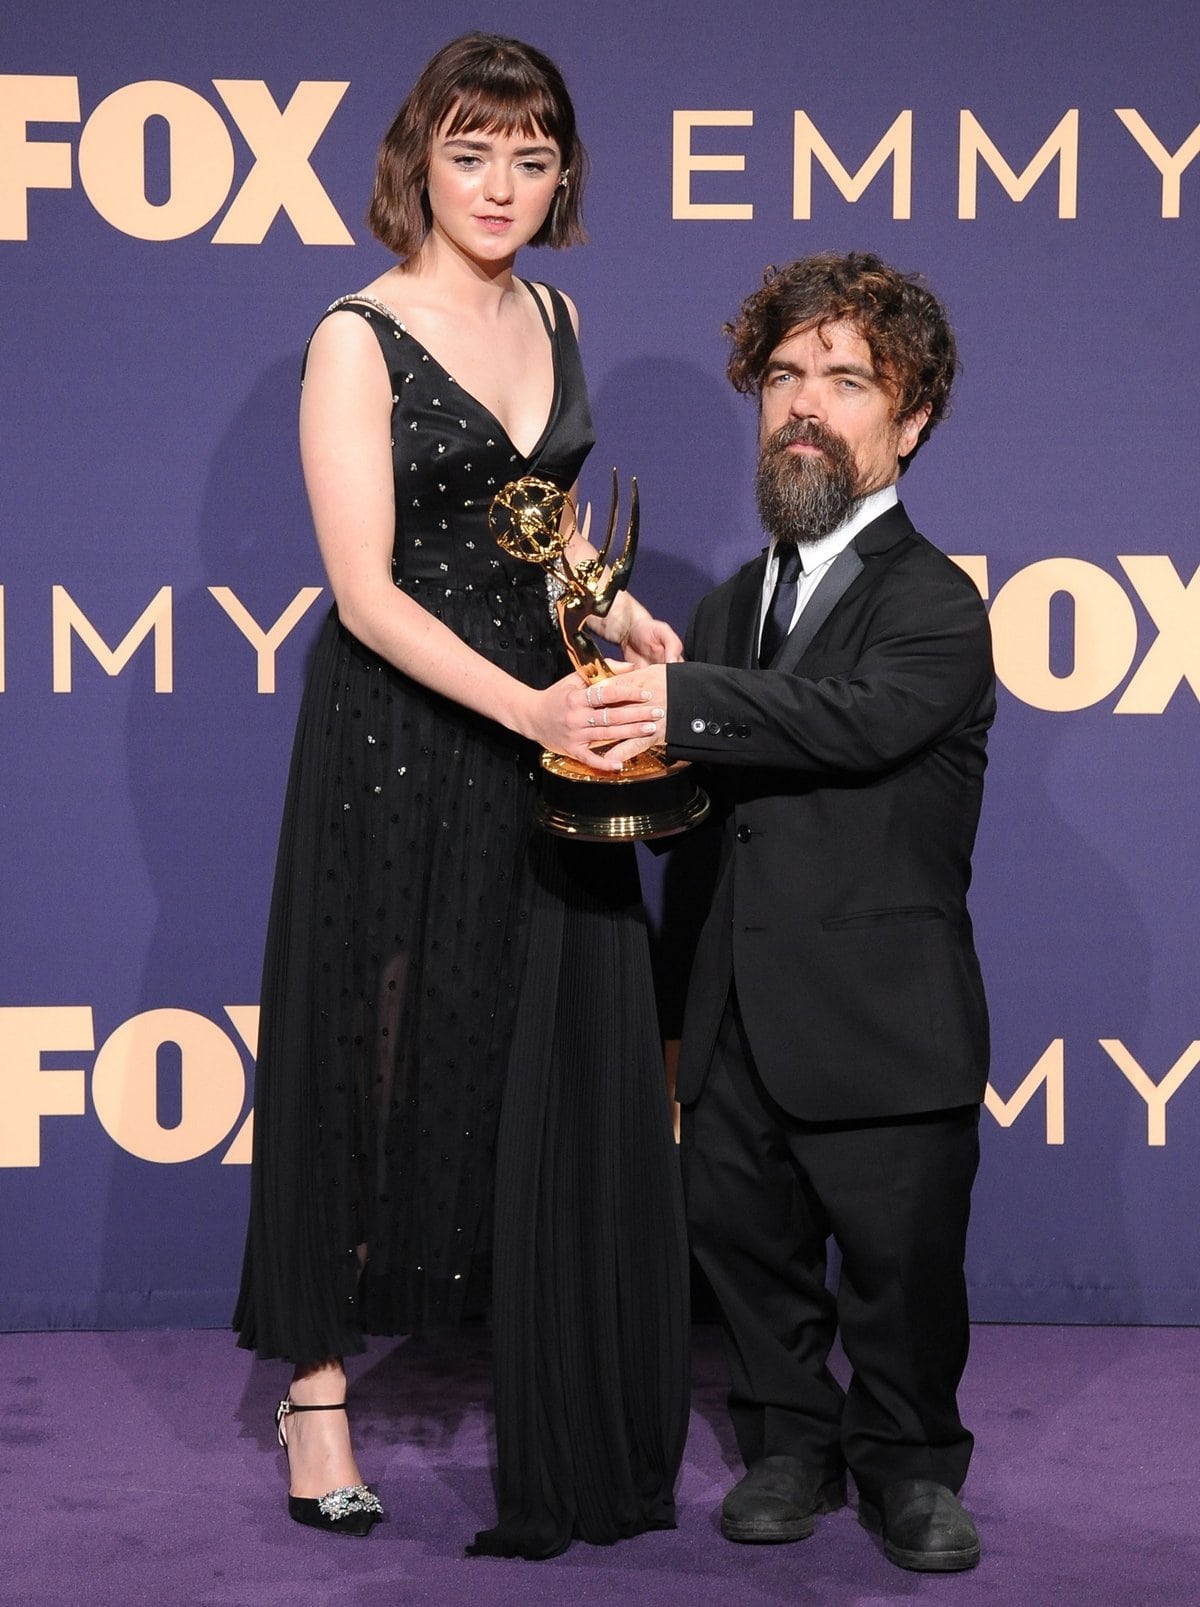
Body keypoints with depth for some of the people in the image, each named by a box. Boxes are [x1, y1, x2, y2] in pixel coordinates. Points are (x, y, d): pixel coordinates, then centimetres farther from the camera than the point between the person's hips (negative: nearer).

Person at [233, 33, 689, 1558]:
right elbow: (366, 592, -18)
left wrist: (618, 613, 3)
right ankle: (317, 1386, 18)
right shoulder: (358, 341, -12)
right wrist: (529, 709, -27)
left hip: (546, 723, 6)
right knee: (372, 1057, 3)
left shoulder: (551, 316, 8)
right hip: (399, 735, -5)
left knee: (555, 1066, 7)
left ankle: (561, 1403, 20)